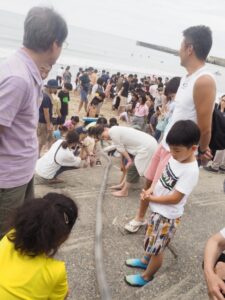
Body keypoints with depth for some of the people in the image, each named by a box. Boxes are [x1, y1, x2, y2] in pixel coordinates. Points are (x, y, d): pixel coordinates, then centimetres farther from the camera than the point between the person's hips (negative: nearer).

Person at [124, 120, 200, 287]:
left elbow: (175, 198, -26)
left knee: (157, 248, 11)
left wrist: (151, 198, -19)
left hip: (168, 215, -8)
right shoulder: (175, 157, -5)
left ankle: (147, 276, 33)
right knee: (151, 241, 28)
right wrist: (150, 190, -7)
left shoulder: (191, 171, -28)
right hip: (158, 209, 8)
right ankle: (146, 260, 53)